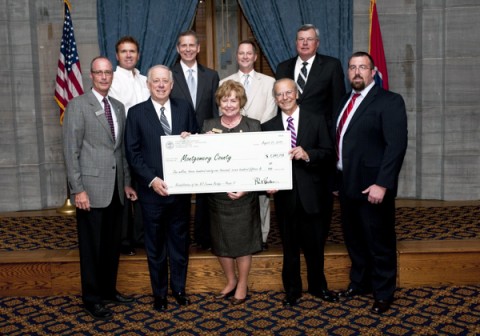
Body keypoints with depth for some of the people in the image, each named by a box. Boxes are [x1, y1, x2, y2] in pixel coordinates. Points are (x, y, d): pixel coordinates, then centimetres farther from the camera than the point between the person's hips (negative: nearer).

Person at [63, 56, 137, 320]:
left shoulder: (118, 107, 14)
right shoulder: (78, 105, -5)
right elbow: (71, 151, -10)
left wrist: (126, 183, 13)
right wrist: (78, 189, -15)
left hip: (115, 189, 6)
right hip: (91, 189, -6)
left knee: (112, 244, 14)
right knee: (92, 246, 4)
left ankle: (108, 290, 30)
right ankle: (92, 298, 18)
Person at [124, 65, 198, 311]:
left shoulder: (185, 108, 4)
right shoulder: (137, 113, -2)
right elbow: (132, 153, -5)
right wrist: (152, 179, -15)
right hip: (152, 189, -2)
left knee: (180, 241, 14)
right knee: (155, 245, 11)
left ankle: (179, 288, 32)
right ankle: (159, 292, 27)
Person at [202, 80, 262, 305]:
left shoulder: (253, 126, -4)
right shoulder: (208, 126, 3)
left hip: (244, 194, -2)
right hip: (216, 194, 3)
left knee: (243, 238, 8)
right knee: (220, 239, 12)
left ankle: (243, 284, 26)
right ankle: (230, 281, 33)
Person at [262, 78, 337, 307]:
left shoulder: (316, 121, 3)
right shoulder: (268, 127, 6)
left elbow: (328, 153, -3)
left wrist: (307, 154, -19)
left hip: (312, 193, 0)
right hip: (285, 195, 1)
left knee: (315, 245, 11)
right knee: (290, 247, 11)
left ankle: (317, 286, 32)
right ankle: (292, 290, 27)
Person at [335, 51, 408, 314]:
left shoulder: (389, 102, -9)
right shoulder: (345, 101, 13)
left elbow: (396, 145, -16)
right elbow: (340, 142, 12)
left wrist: (382, 184, -22)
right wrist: (338, 179, 7)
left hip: (372, 186, -7)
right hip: (346, 183, 7)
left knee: (379, 242, 5)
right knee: (353, 238, 18)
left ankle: (383, 293, 22)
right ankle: (359, 282, 37)